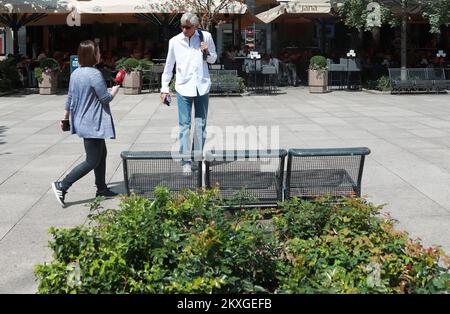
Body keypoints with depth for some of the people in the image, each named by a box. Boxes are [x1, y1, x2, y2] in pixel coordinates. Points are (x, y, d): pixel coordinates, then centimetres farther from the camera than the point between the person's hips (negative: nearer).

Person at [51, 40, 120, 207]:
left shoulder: (75, 73, 7)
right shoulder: (94, 74, -19)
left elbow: (70, 98, 14)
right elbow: (106, 98, -15)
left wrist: (65, 117, 24)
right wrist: (116, 88, 5)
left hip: (83, 122, 9)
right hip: (93, 124, -9)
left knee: (101, 153, 19)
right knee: (92, 161, -3)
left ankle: (101, 188, 26)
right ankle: (62, 185, -6)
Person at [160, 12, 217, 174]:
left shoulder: (206, 37, -1)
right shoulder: (175, 41, -2)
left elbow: (213, 59, 12)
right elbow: (169, 65, 6)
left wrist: (207, 53, -10)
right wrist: (164, 88, 5)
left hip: (202, 87, 2)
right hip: (183, 87, -1)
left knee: (201, 125, 9)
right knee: (184, 125, -3)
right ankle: (186, 161, 2)